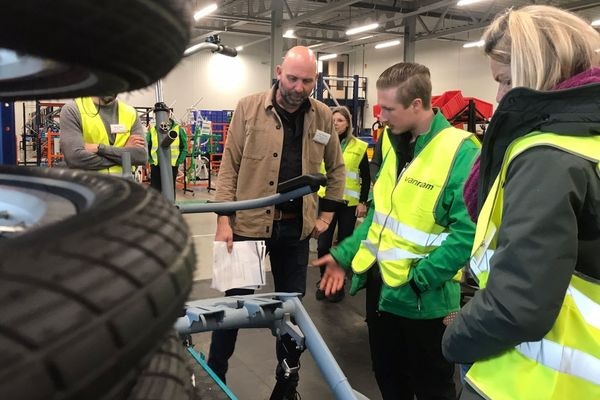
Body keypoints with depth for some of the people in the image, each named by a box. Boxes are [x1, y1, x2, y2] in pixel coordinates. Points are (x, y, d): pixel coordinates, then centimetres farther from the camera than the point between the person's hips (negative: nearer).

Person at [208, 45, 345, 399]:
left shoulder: (323, 116, 1)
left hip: (297, 226, 3)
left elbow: (336, 169, 13)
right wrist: (224, 220, -10)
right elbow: (229, 167, -5)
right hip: (249, 222, -2)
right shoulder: (249, 108, -6)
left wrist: (326, 215, 7)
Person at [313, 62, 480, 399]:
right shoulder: (394, 143, 6)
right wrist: (345, 255, 6)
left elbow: (467, 232, -23)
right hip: (379, 287, 7)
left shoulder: (461, 152, -19)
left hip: (422, 299, -7)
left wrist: (418, 278, -22)